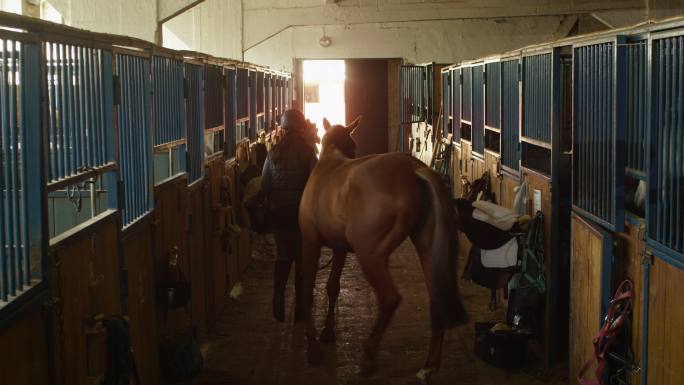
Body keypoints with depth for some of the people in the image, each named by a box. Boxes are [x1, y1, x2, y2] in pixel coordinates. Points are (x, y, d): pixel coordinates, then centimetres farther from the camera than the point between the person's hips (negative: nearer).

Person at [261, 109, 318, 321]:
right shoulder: (308, 152, -10)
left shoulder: (273, 153, 0)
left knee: (283, 256, 14)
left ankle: (278, 306, 7)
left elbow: (264, 186, 2)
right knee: (303, 258, 8)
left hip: (278, 213, 3)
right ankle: (300, 308, 11)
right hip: (302, 212, -3)